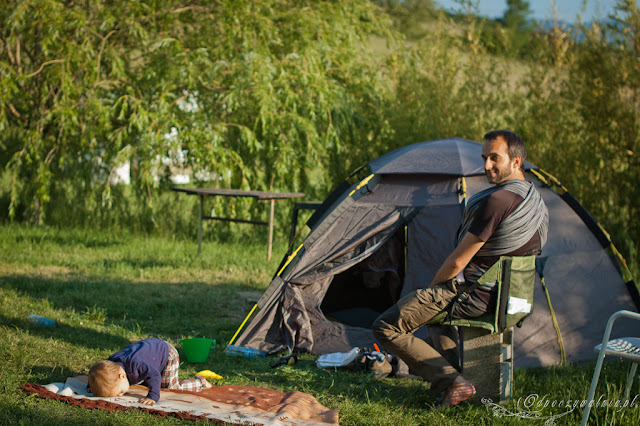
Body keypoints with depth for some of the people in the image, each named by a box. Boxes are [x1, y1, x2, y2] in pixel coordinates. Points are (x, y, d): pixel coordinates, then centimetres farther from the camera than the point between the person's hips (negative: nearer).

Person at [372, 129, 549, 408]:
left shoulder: (496, 202, -24)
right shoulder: (536, 202, 7)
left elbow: (457, 262, -19)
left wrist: (432, 287, 1)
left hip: (469, 294, -10)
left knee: (386, 328, -7)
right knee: (435, 313, 39)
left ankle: (450, 382, -11)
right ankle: (455, 369, 24)